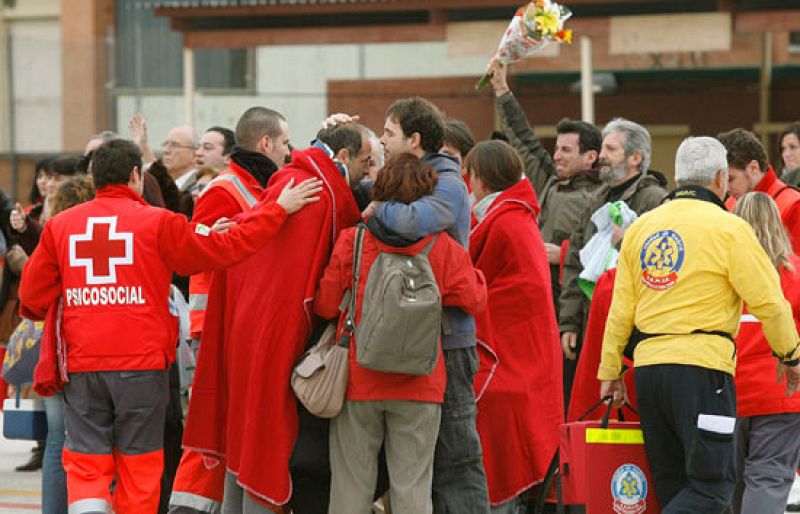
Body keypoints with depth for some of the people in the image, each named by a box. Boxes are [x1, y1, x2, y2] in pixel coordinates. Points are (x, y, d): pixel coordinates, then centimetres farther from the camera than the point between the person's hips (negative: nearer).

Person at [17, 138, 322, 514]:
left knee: (86, 465, 5)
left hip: (81, 365, 2)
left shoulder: (59, 226, 4)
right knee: (138, 462, 9)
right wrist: (277, 210, 4)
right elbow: (223, 248, -4)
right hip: (141, 363, -2)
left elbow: (33, 296, 7)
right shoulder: (157, 222, -4)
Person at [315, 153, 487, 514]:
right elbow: (475, 299, -2)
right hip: (419, 388, 0)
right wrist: (470, 268, 17)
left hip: (358, 380, 0)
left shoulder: (352, 241, -6)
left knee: (352, 484, 8)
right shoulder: (442, 247, -6)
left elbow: (325, 305, -2)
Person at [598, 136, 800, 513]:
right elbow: (769, 302, -5)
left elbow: (620, 311, 11)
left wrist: (609, 372, 19)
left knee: (671, 482, 14)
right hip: (702, 368, -6)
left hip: (647, 367, 6)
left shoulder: (641, 228, 12)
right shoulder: (728, 228, -5)